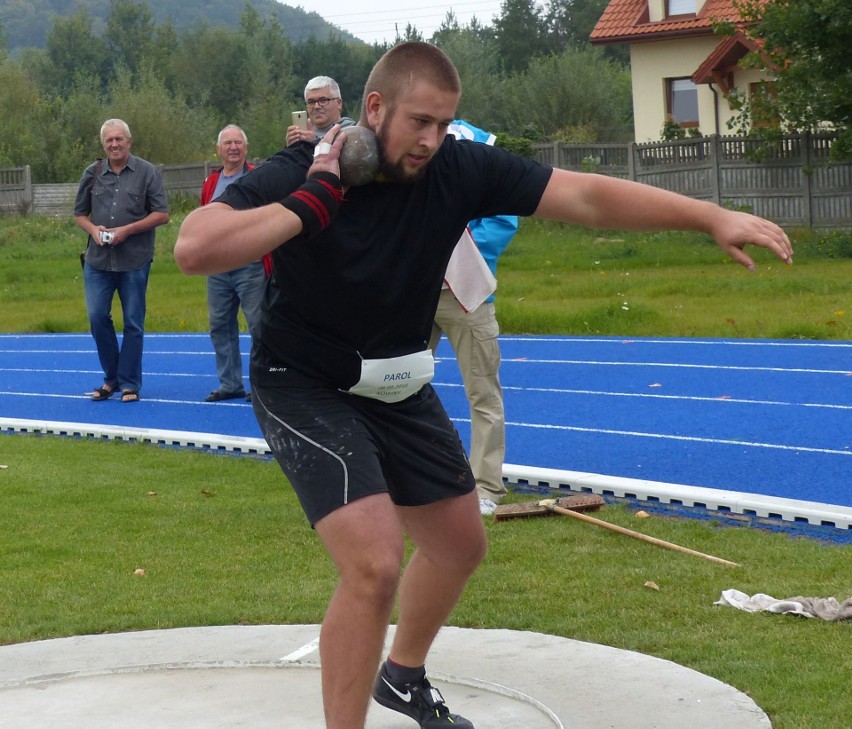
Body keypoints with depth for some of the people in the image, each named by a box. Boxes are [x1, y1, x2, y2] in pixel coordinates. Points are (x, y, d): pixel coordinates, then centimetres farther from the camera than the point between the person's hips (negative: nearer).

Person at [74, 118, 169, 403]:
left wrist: (126, 230, -14)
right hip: (98, 260, 3)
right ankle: (111, 378, 17)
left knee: (133, 323, 3)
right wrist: (93, 229, -7)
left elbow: (161, 214, -5)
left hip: (135, 261, -3)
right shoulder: (92, 174, 7)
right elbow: (79, 213, 15)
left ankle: (129, 384, 12)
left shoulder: (147, 172, -3)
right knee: (97, 317, 0)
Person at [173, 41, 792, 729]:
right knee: (375, 564, -23)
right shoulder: (296, 174, -26)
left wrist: (711, 216, -29)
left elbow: (585, 194, -21)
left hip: (398, 387, 6)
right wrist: (312, 202, -37)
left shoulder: (459, 169, -17)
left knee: (460, 544, 20)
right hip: (306, 389, -6)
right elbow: (193, 249, -38)